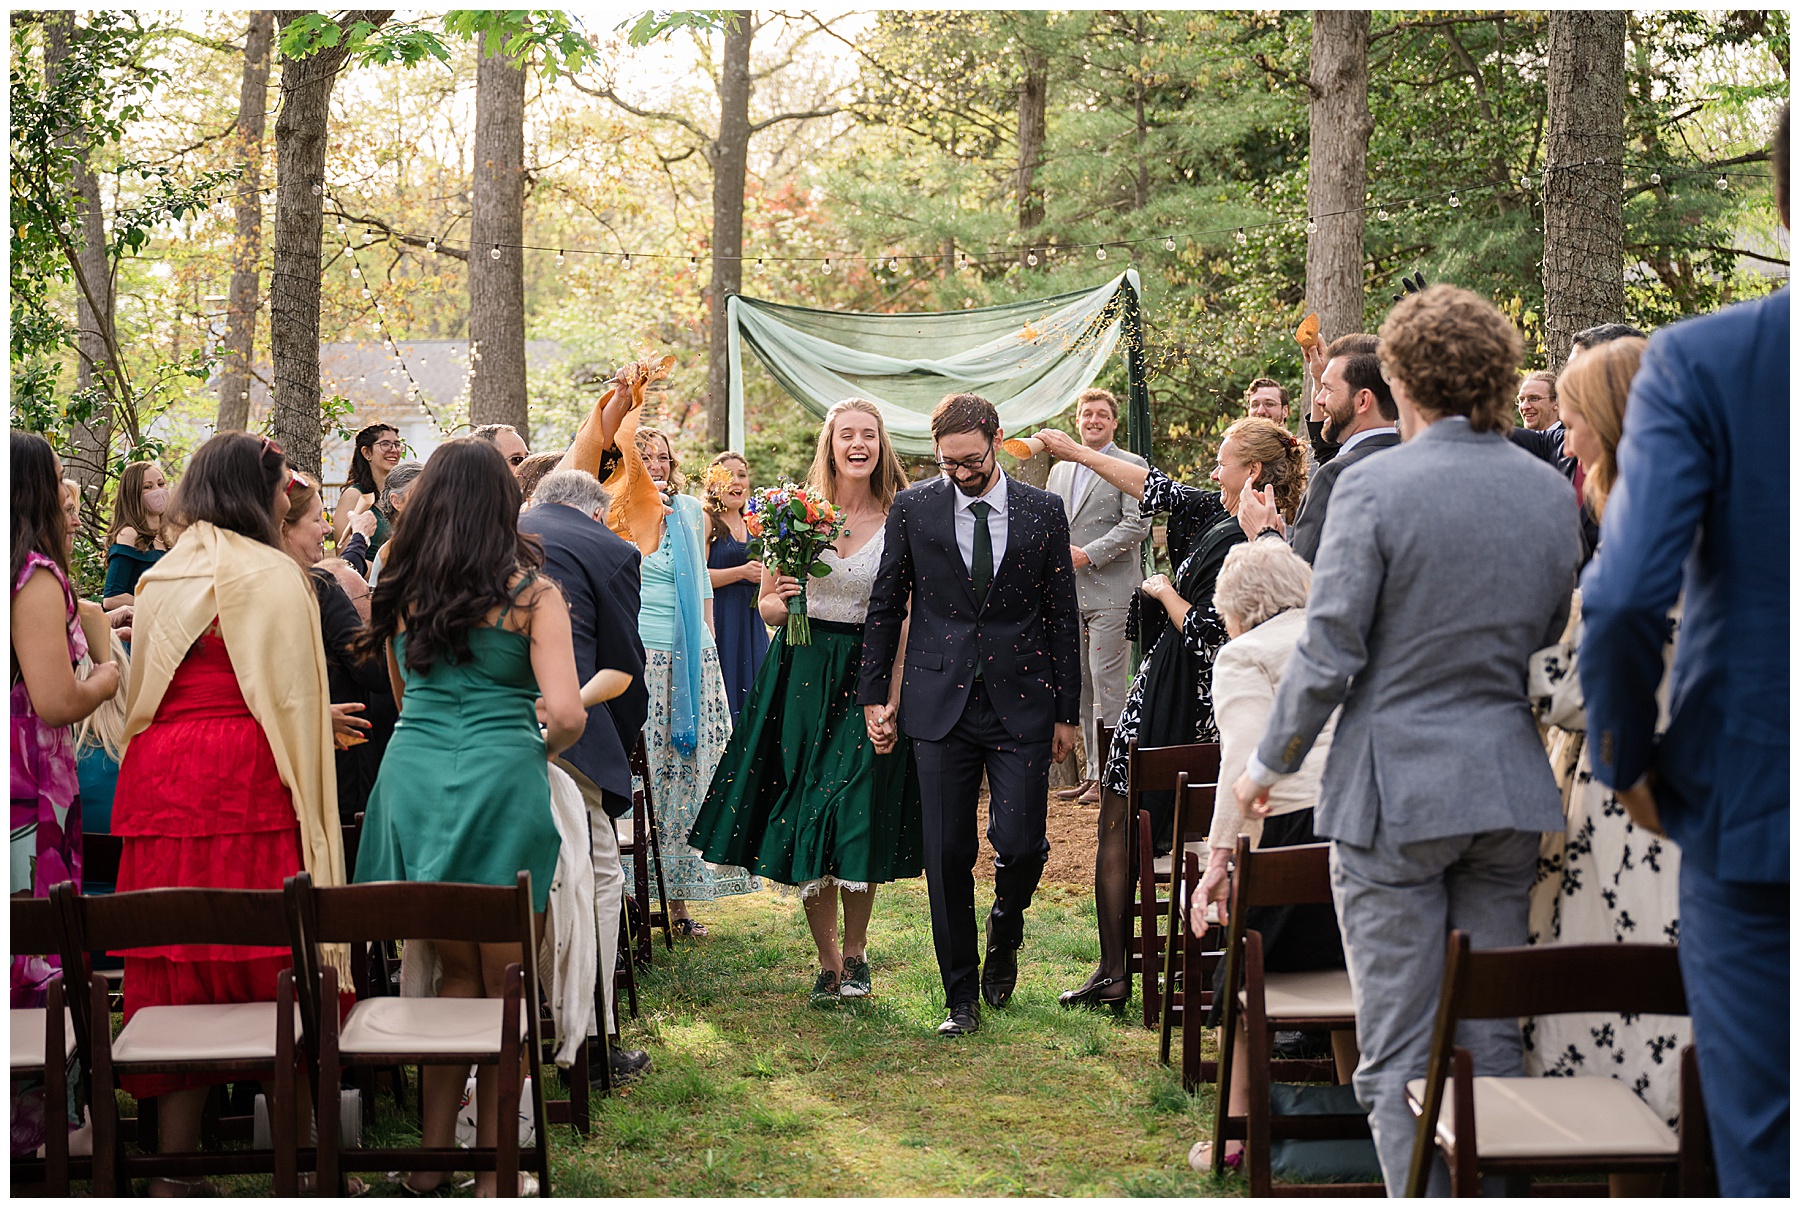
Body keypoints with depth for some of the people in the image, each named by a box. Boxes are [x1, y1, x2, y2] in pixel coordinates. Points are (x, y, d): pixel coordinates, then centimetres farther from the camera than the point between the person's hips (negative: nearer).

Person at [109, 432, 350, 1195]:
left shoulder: (158, 580, 15)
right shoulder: (271, 575, -3)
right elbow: (292, 694, -5)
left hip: (156, 782, 6)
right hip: (247, 783, -5)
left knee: (174, 971, 6)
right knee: (273, 960, 0)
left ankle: (172, 1164, 9)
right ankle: (308, 1138, 3)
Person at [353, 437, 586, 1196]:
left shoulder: (401, 587, 9)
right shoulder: (530, 590, -4)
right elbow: (566, 713, -12)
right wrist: (543, 751, 8)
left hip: (414, 773, 4)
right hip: (500, 779, -4)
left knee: (456, 971, 16)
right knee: (502, 980, 5)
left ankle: (432, 1161, 15)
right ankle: (493, 1170, 9)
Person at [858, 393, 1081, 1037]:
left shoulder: (1043, 511, 2)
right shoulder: (913, 510, 2)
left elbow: (1062, 616, 6)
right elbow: (885, 607, 9)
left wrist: (1067, 712, 5)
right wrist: (874, 695, 5)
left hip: (1021, 705, 0)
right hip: (940, 705, 0)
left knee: (1021, 845, -7)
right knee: (947, 855, 1)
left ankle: (1004, 933, 28)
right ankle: (961, 998, 13)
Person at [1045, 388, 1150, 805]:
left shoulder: (1130, 466, 0)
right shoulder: (1059, 470, 19)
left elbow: (1137, 523, -10)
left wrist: (1088, 554, -15)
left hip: (1111, 593, -6)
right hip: (1069, 594, 6)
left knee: (1107, 685, -9)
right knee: (1082, 686, 9)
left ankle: (1109, 775, -5)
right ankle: (1092, 771, 15)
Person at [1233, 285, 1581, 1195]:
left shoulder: (1374, 486, -12)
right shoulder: (1552, 492, 4)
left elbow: (1328, 655, -12)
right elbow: (1555, 641, 12)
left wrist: (1268, 764, 1)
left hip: (1396, 786, -5)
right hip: (1510, 786, 5)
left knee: (1400, 1055, 2)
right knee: (1492, 1043, 13)